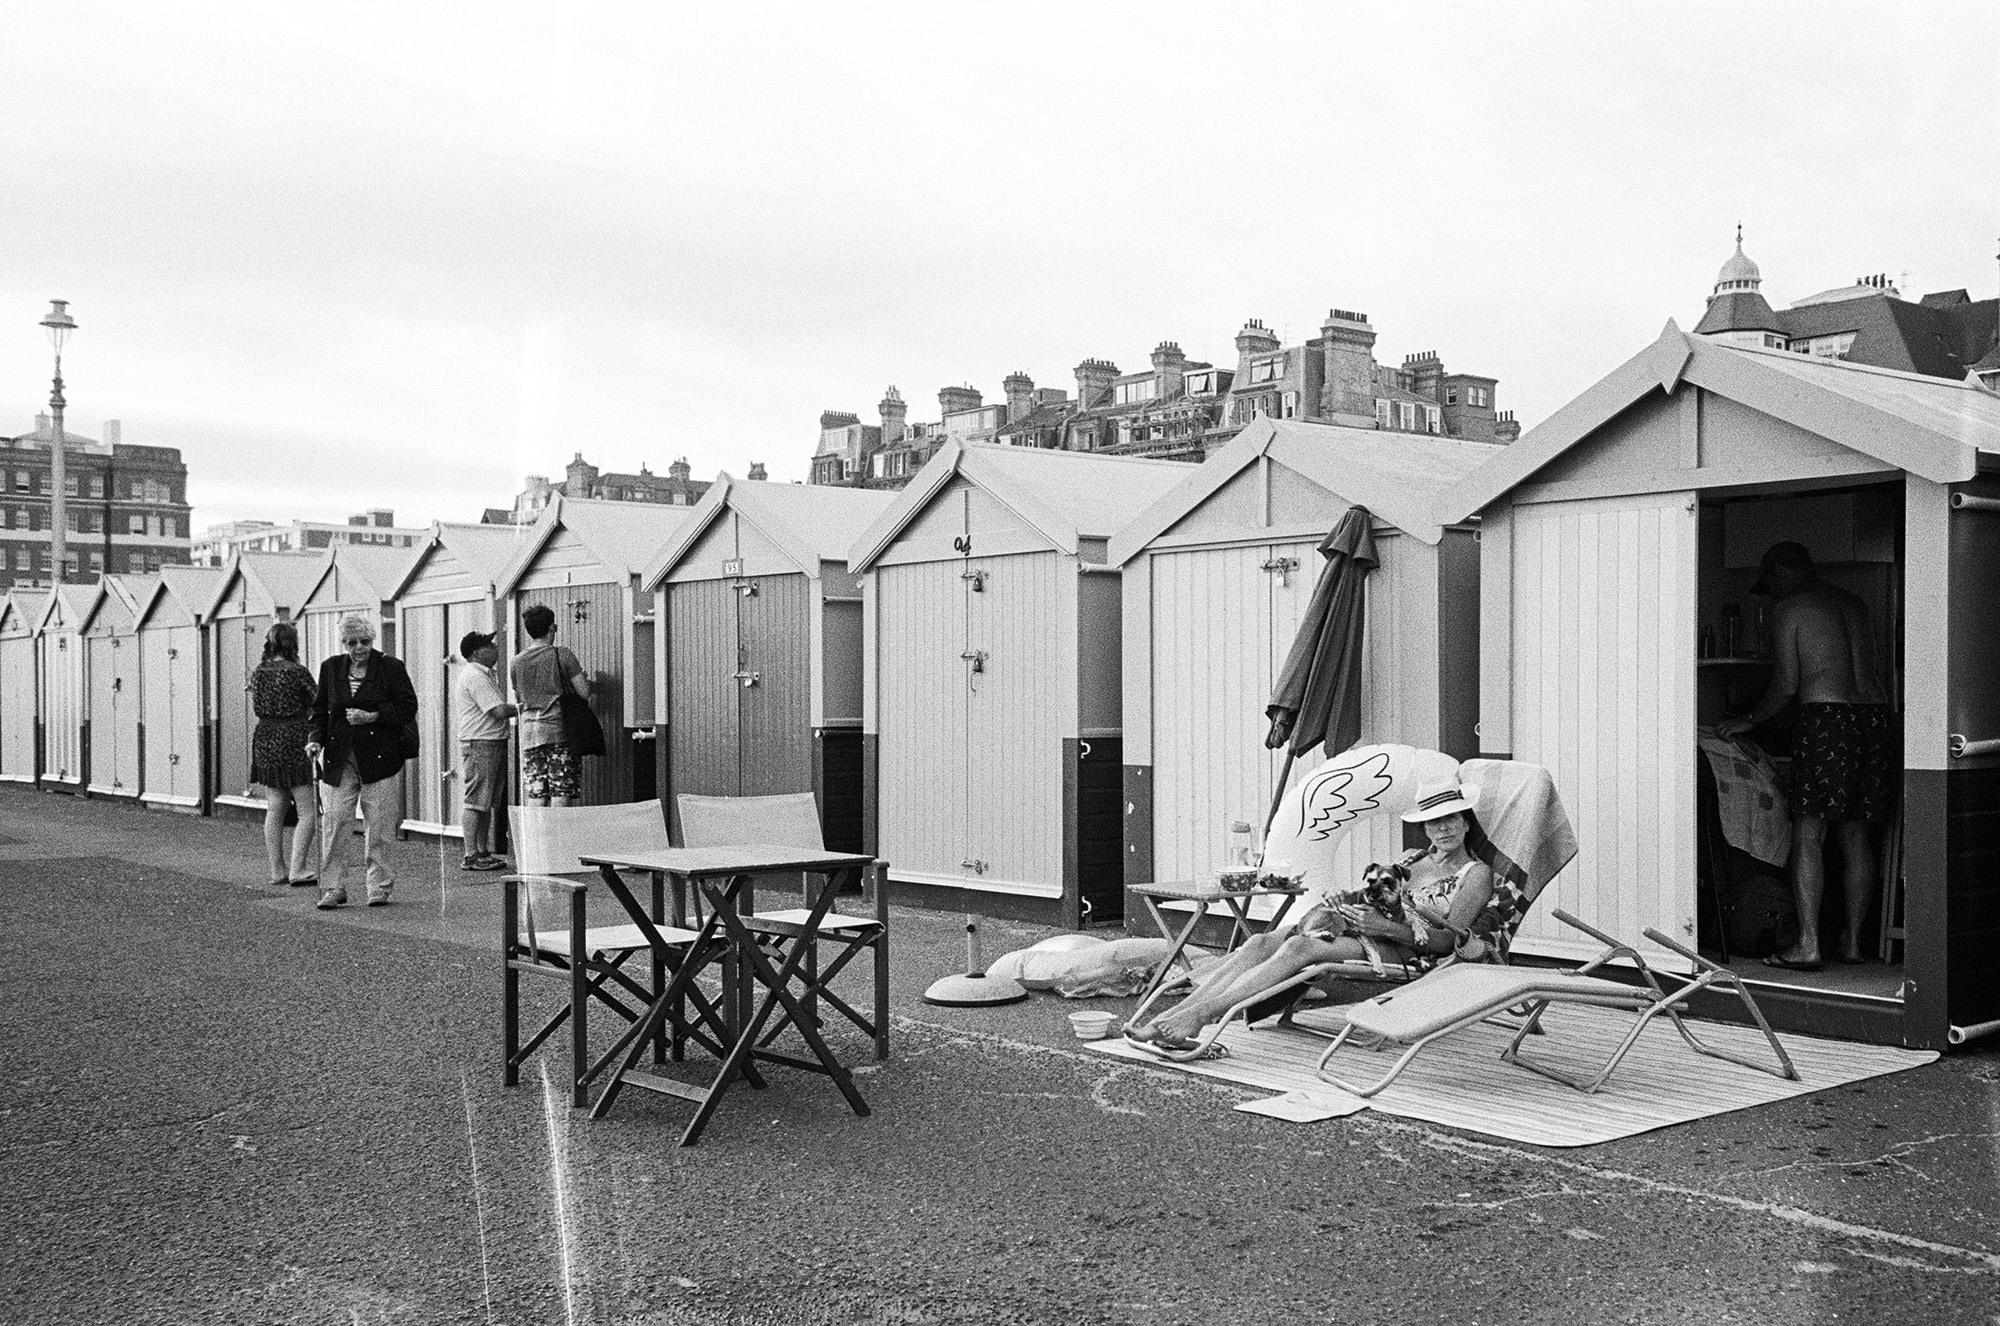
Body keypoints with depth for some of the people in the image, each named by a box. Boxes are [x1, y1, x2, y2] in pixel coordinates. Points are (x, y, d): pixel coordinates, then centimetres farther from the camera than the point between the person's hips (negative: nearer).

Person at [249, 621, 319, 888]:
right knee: (308, 812, 0)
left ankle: (277, 871, 15)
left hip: (264, 741, 6)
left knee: (274, 810, 11)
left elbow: (256, 708, 15)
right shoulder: (297, 673, -11)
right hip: (293, 740, -6)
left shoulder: (258, 673, 6)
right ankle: (297, 869, -6)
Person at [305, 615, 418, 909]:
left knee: (377, 826, 0)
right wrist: (316, 739, 1)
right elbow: (319, 710, 17)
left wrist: (372, 716, -13)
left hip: (379, 758, -2)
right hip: (340, 759, 2)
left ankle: (379, 887, 10)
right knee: (335, 821, -4)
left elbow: (408, 708, -2)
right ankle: (332, 888, 2)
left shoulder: (391, 667, 1)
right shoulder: (330, 668, 11)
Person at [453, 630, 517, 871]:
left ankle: (483, 852, 18)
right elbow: (499, 711, -19)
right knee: (475, 802, -7)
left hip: (493, 742, 10)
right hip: (480, 743, -10)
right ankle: (471, 856, -5)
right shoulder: (474, 676, -15)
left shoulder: (485, 675, 19)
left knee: (487, 803, 13)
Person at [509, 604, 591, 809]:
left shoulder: (516, 663, 8)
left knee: (535, 796, 3)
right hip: (560, 730, -4)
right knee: (561, 793, -3)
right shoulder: (561, 655, -4)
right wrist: (584, 678, 16)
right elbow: (584, 692, -5)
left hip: (530, 734, 4)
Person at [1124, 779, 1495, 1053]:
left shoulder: (1476, 874, 8)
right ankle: (1172, 1015, -35)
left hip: (1399, 951, -6)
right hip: (1358, 933, 6)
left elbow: (1447, 940, -5)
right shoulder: (1411, 861, 27)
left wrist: (1382, 925, -16)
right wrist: (1337, 912, -1)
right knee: (1263, 942, -22)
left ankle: (1196, 1017, -45)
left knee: (1298, 948, -33)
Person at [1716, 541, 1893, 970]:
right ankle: (1852, 939, 16)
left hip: (1827, 717, -7)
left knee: (1808, 833, -4)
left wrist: (1749, 720, 12)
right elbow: (1867, 668, 22)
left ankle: (1807, 945, -9)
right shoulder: (1855, 604, 22)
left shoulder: (1788, 611, 2)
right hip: (1877, 712, 7)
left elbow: (1786, 684, -2)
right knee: (1857, 834, 12)